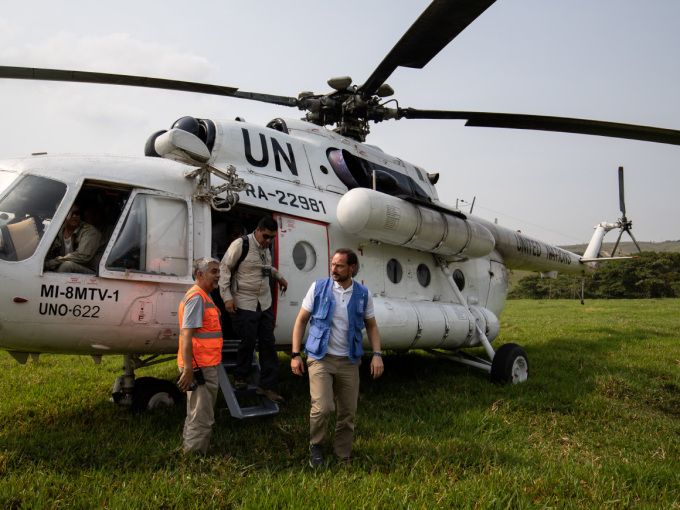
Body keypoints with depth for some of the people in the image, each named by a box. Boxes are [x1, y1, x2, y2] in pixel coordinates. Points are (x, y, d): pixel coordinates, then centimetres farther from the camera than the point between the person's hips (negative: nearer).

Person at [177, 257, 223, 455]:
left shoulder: (204, 297, 15)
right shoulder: (197, 298, -17)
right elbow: (186, 335, -23)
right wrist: (188, 369, -27)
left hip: (206, 366, 10)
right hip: (200, 368, -10)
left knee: (197, 415, 21)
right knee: (202, 419, -2)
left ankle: (189, 451, 33)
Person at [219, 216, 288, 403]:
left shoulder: (266, 248, 9)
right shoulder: (241, 244, -13)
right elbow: (224, 268, -11)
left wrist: (279, 276, 20)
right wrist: (227, 297, -14)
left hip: (265, 304, 7)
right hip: (244, 304, -7)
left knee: (268, 343, 5)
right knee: (248, 341, -2)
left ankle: (268, 386, 13)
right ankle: (240, 377, 24)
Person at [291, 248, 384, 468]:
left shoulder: (363, 294, 1)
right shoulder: (318, 288, -4)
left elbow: (371, 325, 12)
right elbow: (301, 320, 1)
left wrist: (377, 354, -1)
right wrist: (295, 354, -3)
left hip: (349, 361, 3)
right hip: (320, 358, -2)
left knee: (348, 413, 7)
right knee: (322, 408, -16)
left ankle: (343, 457, 26)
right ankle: (316, 446, 13)